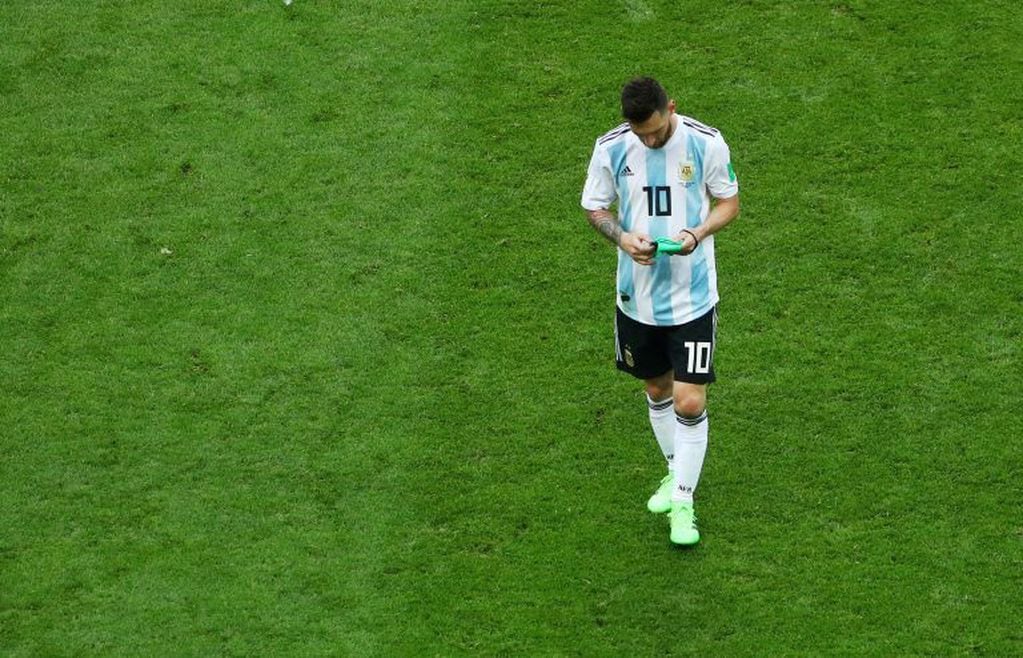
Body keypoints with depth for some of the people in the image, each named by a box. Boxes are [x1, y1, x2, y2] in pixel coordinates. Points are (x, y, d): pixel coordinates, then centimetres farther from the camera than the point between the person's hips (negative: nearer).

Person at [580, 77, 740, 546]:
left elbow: (729, 203, 0)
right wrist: (622, 237, -16)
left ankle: (683, 502, 6)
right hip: (637, 294, 3)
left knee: (689, 403, -8)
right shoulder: (610, 148, -8)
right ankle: (675, 473, 41)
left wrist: (699, 232, -20)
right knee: (657, 391, 19)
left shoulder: (706, 143, -12)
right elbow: (594, 207, 5)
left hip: (693, 295, -3)